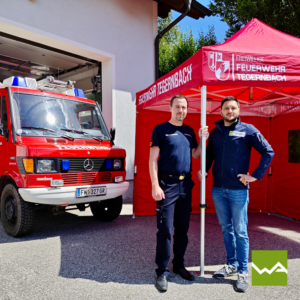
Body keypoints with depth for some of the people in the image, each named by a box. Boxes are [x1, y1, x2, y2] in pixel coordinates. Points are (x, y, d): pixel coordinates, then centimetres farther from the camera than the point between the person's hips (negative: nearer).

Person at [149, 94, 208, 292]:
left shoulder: (189, 131, 12)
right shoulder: (161, 129, -4)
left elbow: (195, 155, 15)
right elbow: (152, 159, -8)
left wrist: (203, 139, 0)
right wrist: (155, 185, -16)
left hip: (186, 184, 6)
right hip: (167, 184, -5)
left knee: (182, 228, 13)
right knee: (165, 229, -2)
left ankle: (179, 265, 28)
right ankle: (162, 272, 9)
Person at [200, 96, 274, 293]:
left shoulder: (247, 130, -3)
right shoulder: (215, 132, 10)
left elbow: (268, 152, -4)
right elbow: (209, 155, 18)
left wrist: (256, 175, -9)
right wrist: (203, 170, 1)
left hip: (238, 189, -4)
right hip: (218, 189, 5)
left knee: (240, 231, 2)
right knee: (226, 229, 14)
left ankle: (243, 272, 14)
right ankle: (232, 264, 29)